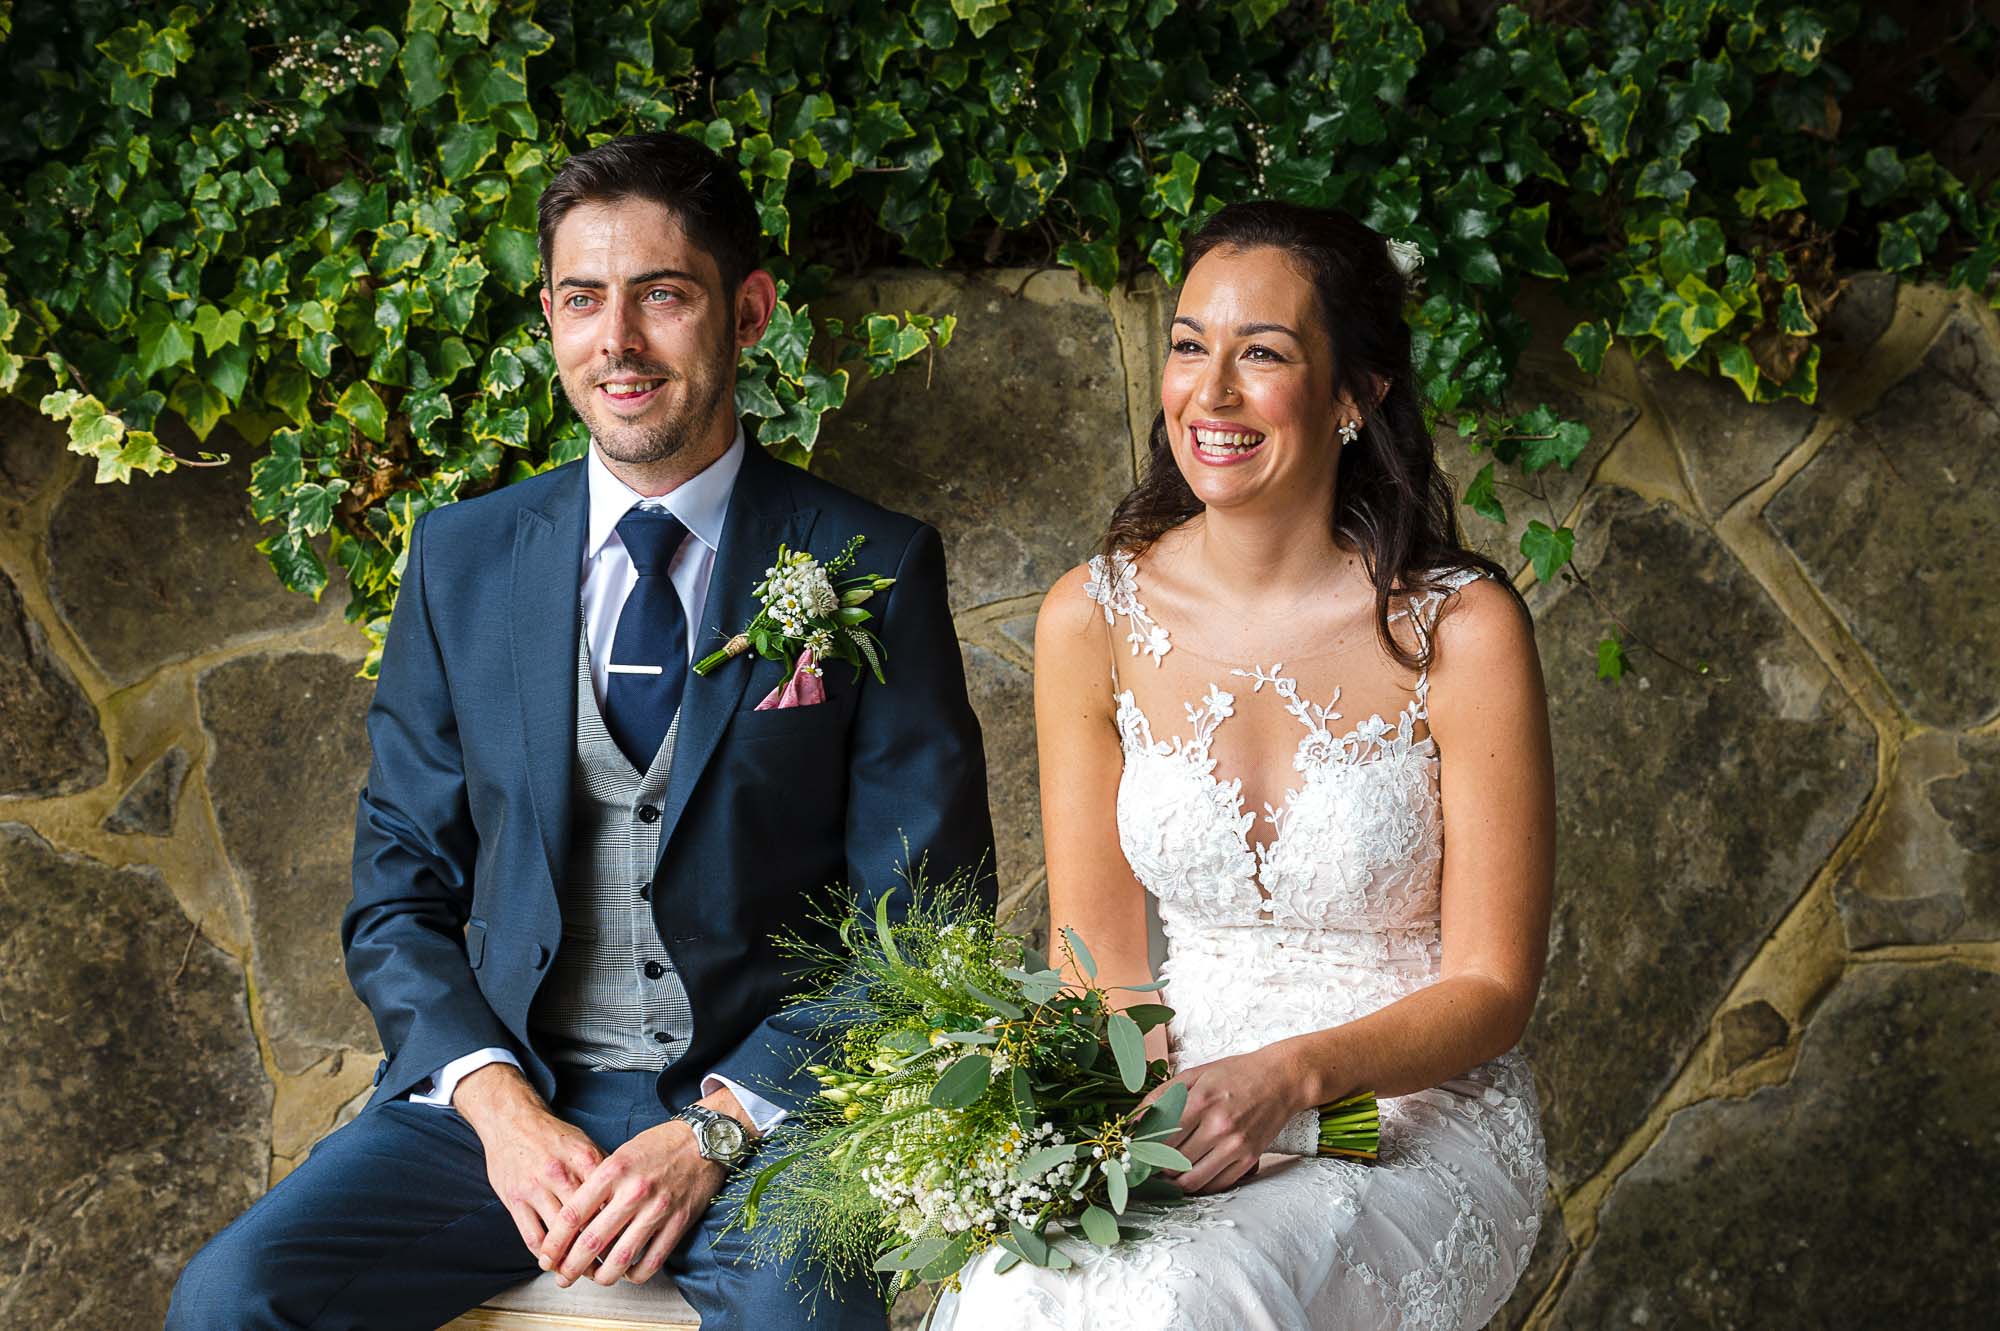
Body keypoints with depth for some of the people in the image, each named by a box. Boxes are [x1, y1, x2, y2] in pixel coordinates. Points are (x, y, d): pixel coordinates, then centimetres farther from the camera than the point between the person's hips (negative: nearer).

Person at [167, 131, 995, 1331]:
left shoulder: (872, 568, 0)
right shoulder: (462, 557, 9)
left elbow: (923, 919, -1)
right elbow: (399, 893, 11)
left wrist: (716, 1129, -13)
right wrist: (497, 1102, -7)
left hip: (764, 1101, -3)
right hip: (504, 1088, 3)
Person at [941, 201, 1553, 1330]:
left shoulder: (1460, 631, -10)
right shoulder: (1093, 620, 0)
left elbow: (1493, 987, -6)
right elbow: (1099, 955, 5)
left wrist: (1287, 1077, -23)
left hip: (1415, 1119, -2)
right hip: (1176, 1115, 3)